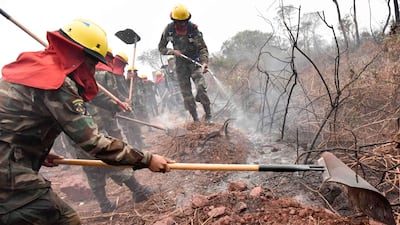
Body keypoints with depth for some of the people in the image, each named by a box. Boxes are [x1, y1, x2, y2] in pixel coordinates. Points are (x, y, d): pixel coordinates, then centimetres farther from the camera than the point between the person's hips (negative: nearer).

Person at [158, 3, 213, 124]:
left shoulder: (193, 29, -13)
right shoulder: (168, 29, -5)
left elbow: (203, 47, -16)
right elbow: (161, 48, 4)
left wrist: (204, 62, -33)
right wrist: (173, 51, -14)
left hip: (194, 61, -2)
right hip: (180, 64, 3)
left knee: (201, 88, -22)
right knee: (186, 93, 0)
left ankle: (208, 116, -10)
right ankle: (196, 119, 11)